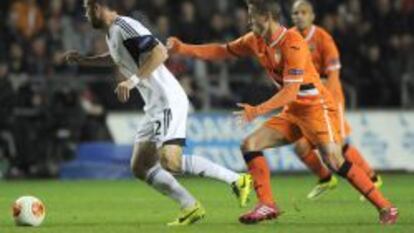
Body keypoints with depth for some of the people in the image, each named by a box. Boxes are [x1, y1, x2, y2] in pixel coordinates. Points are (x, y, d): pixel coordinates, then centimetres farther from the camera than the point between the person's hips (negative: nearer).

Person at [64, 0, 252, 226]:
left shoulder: (124, 27, -14)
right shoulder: (111, 32, 16)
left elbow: (160, 53, -24)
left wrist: (133, 80, -25)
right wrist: (84, 60, 36)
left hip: (168, 101, -10)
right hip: (155, 106, 10)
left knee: (169, 161, -24)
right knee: (140, 167, 7)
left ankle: (236, 180, -13)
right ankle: (189, 207, 3)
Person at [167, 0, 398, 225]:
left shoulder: (293, 43, -21)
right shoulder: (256, 41, 4)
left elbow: (291, 91, -26)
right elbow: (223, 51, 16)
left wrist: (257, 111, -31)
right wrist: (183, 49, 8)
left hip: (316, 107, -8)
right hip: (293, 111, 8)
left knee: (334, 160, -23)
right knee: (251, 144, -3)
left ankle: (385, 207, -18)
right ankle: (267, 205, -3)